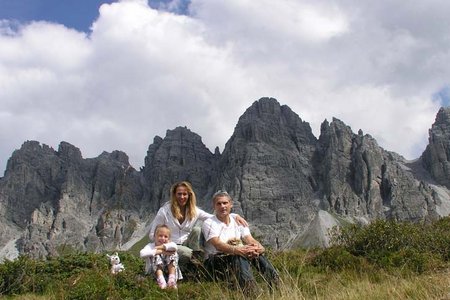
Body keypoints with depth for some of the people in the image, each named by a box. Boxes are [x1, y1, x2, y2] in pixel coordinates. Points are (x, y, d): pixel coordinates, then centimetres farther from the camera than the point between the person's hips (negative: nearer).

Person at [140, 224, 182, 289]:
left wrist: (160, 247, -23)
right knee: (156, 256, -25)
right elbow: (142, 254, -30)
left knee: (173, 254, -17)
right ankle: (161, 280, -38)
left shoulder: (168, 244, 0)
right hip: (154, 271, -2)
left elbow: (174, 246, -27)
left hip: (168, 270, 2)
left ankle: (172, 279, -30)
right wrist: (160, 251, -29)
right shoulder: (150, 246, -6)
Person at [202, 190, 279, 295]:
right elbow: (218, 245, -20)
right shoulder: (209, 223, -2)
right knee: (239, 256, -34)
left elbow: (251, 240, -3)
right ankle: (251, 292, -51)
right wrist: (237, 250, -38)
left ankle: (276, 285, -35)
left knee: (257, 253, -25)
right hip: (216, 262, -4)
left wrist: (258, 247, -28)